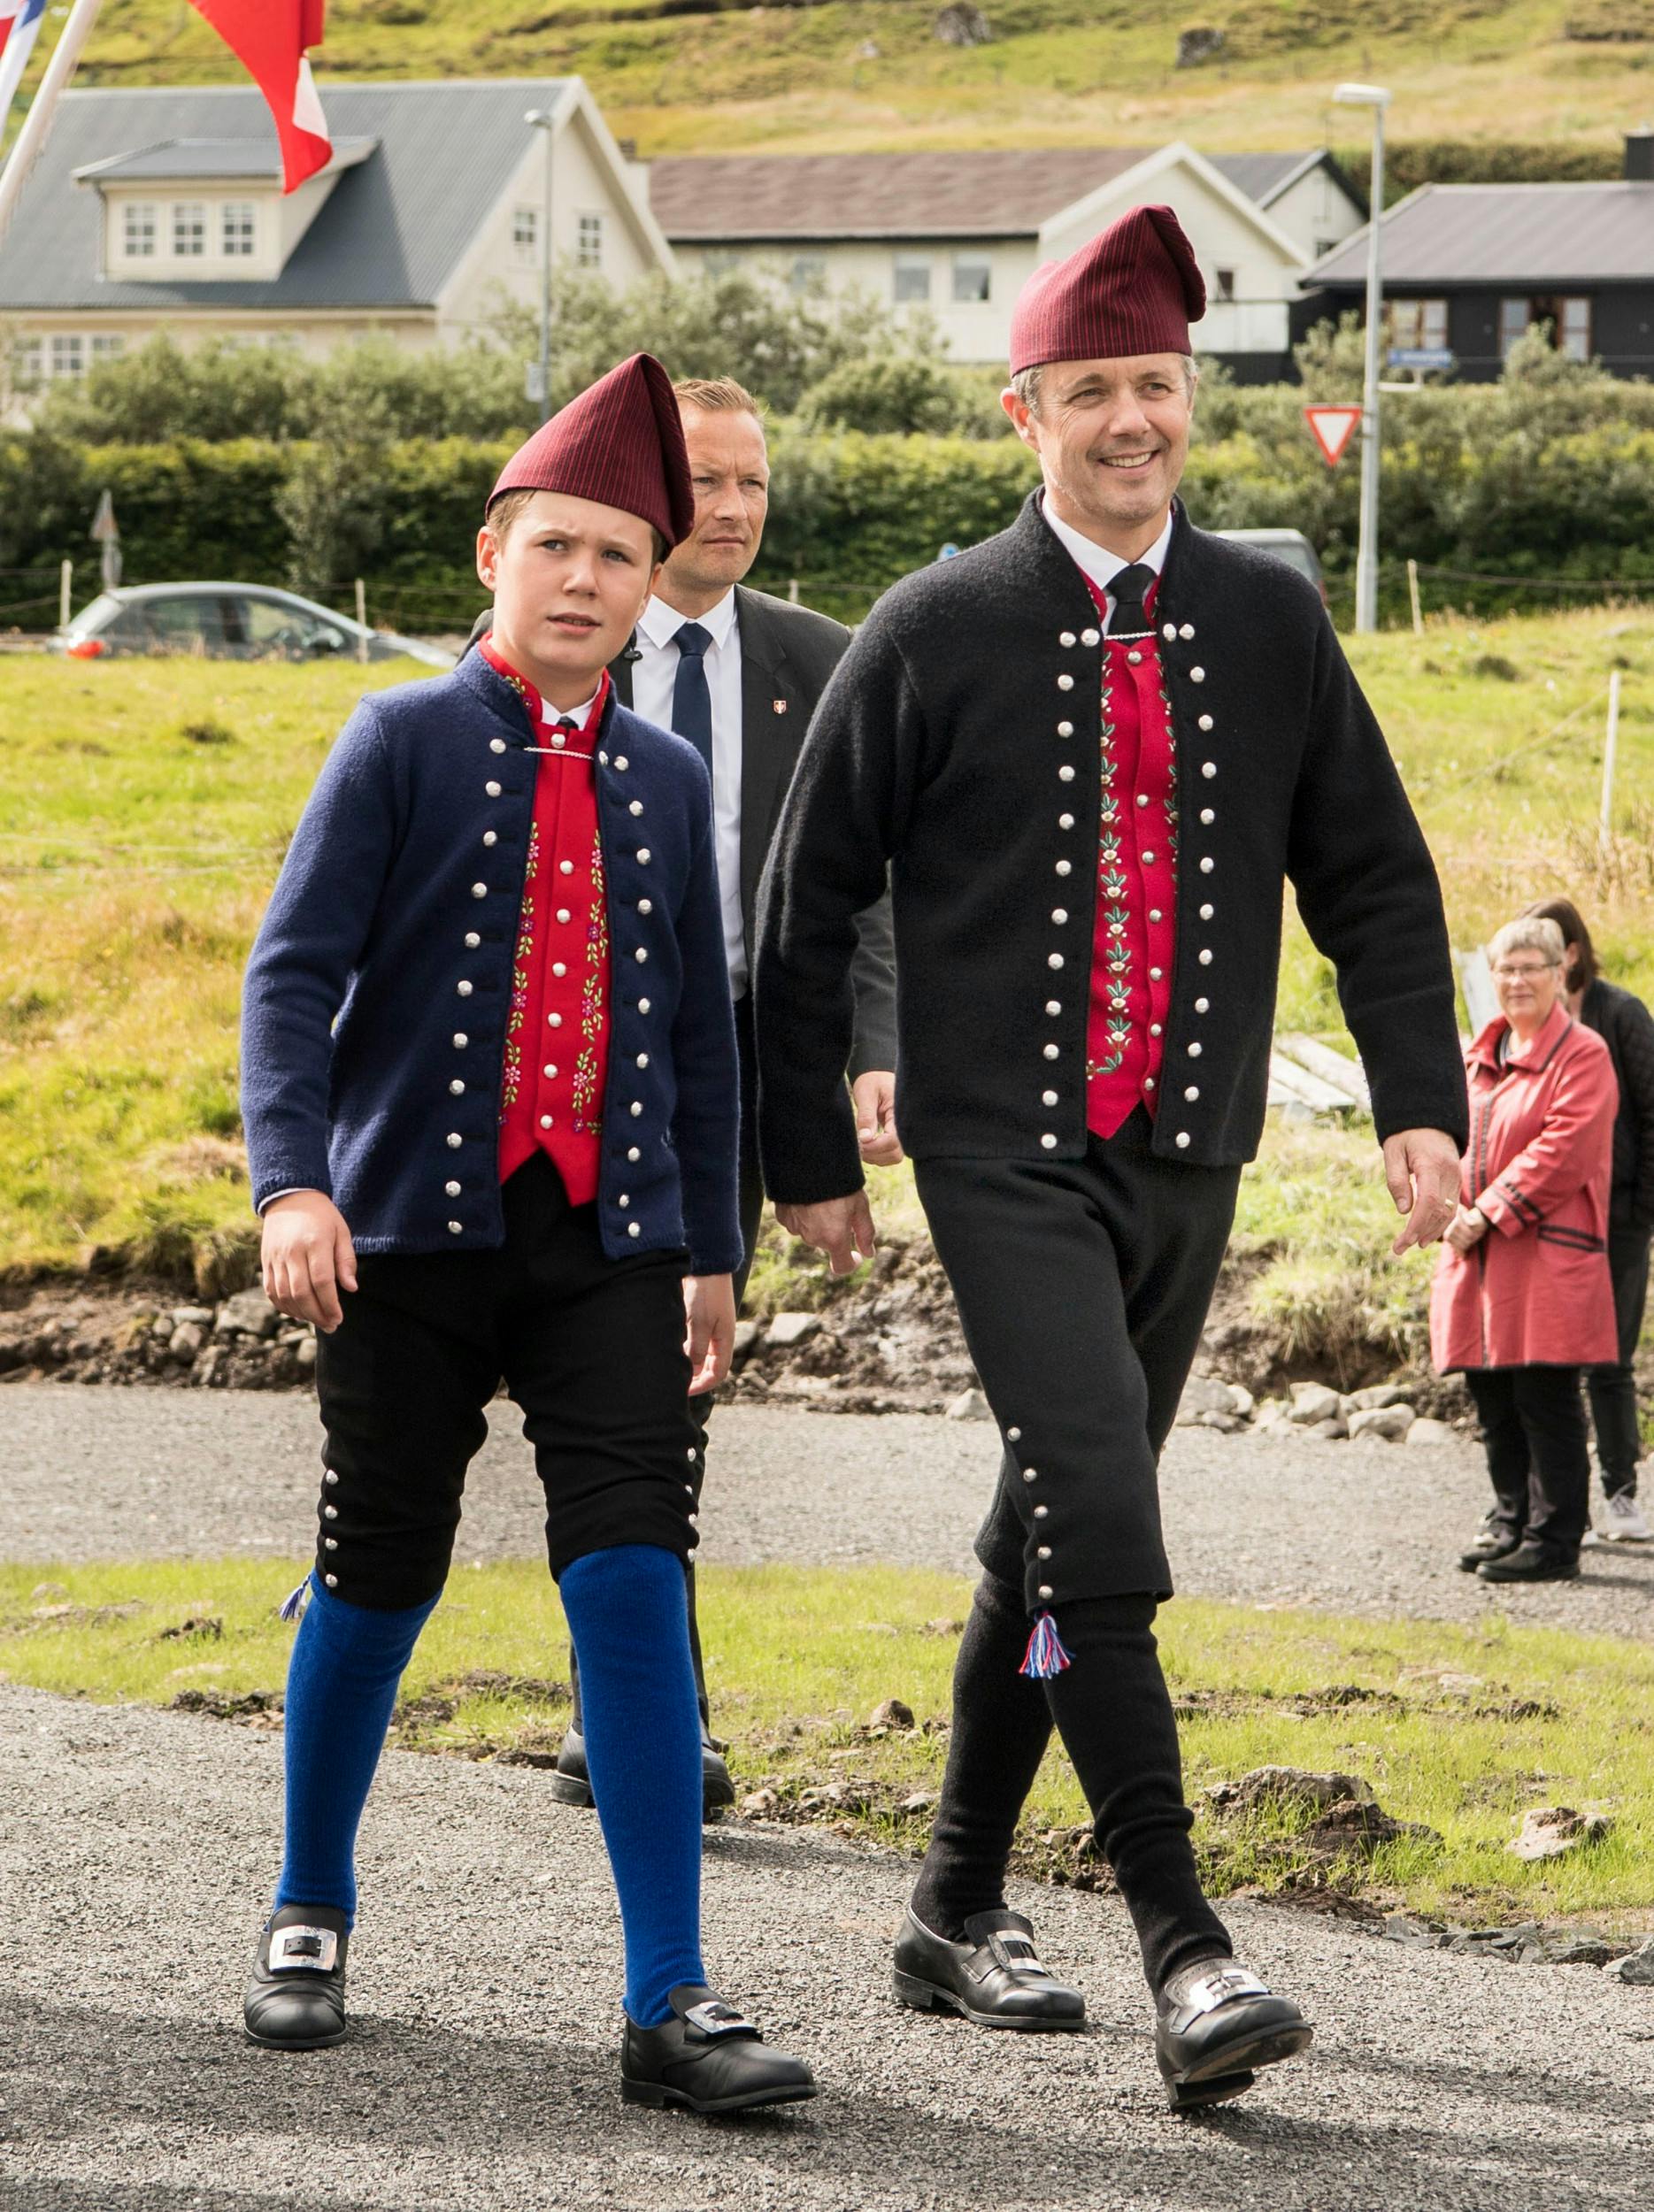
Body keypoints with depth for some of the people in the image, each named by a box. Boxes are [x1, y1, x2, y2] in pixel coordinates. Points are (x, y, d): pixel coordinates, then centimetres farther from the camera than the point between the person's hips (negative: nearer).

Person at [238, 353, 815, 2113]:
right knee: (380, 1583, 6)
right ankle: (309, 1918, 31)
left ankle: (668, 2006, -12)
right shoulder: (403, 743, 0)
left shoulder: (669, 782, 12)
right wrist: (292, 1184, -21)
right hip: (416, 1238, -2)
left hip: (607, 1246, 2)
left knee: (634, 1583, -10)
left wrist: (712, 1251, 18)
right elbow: (292, 974, -7)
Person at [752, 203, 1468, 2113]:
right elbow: (807, 904, 3)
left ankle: (958, 1912, 27)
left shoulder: (1270, 625, 6)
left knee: (1053, 1534, 13)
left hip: (1187, 1156, 4)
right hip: (1005, 1150, -4)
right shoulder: (934, 635, -3)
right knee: (1099, 1523, -18)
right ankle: (1183, 1955, -20)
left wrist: (1417, 1099, 0)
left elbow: (1371, 876, 12)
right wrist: (809, 1156, 4)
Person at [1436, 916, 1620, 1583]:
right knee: (1494, 1402, 11)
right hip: (1476, 1256, 7)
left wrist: (1489, 1215, -16)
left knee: (1546, 1403, -6)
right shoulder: (1480, 1055, 18)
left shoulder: (1582, 1055, -6)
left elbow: (1562, 1150, -14)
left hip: (1547, 1259, -7)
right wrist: (1454, 1209, 0)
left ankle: (1554, 1541, -3)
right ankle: (1511, 1522, 21)